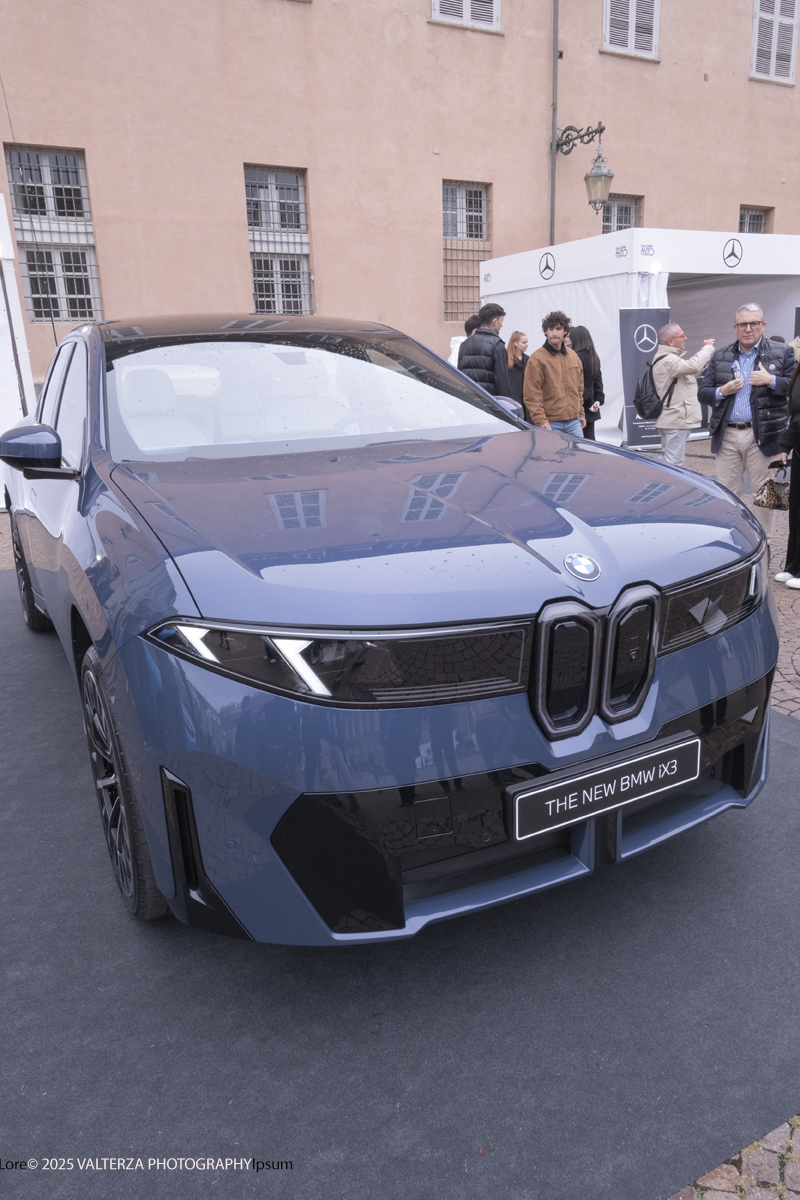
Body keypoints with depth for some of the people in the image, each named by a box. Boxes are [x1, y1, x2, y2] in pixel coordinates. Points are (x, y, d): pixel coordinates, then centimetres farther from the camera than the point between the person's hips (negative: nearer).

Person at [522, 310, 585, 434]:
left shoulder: (573, 356, 14)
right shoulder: (537, 359, -5)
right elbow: (531, 395, -10)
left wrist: (581, 414, 16)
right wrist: (541, 421, -17)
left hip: (574, 422, 6)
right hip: (551, 424, -6)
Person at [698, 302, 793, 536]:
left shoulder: (782, 353, 4)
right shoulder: (719, 356, 11)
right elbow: (702, 392, 8)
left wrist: (771, 381, -16)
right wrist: (722, 392, -11)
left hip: (762, 436, -2)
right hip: (727, 436, 2)